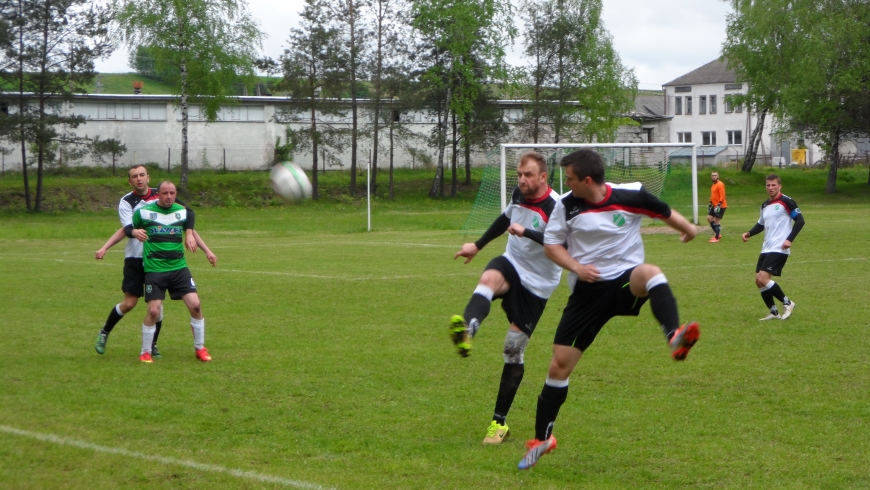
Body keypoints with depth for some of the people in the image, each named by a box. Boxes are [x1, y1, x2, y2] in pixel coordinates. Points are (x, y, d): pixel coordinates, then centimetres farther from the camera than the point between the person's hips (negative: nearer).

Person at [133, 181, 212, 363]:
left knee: (195, 305, -7)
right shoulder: (144, 212, -4)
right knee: (154, 311, -10)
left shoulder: (182, 211, 6)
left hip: (179, 267, 3)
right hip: (154, 270, -3)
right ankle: (145, 352, 10)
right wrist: (135, 232, -5)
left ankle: (200, 348, 11)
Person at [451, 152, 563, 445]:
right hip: (512, 265, 4)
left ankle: (499, 421, 8)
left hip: (537, 284, -4)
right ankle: (466, 330, -66)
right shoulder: (519, 195, 4)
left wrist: (527, 232, -41)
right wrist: (478, 245, 32)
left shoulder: (554, 207, -18)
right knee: (489, 278, -34)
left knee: (514, 349, -4)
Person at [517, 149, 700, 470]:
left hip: (625, 282, -2)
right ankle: (541, 440, 16)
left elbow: (665, 213, 9)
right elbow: (551, 245, 6)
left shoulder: (629, 196, -8)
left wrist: (688, 229, 24)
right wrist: (576, 267, -12)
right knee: (559, 365, 0)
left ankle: (676, 338, -61)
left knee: (650, 274, -39)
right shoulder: (566, 206, -2)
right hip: (587, 290, 2)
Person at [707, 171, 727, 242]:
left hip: (720, 206, -9)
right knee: (709, 218, 7)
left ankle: (717, 238, 3)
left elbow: (722, 196, -21)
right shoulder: (713, 185, 14)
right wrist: (710, 203, 23)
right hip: (715, 206, 9)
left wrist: (719, 205, -27)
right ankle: (718, 234, 18)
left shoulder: (720, 184, -15)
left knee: (716, 221, -6)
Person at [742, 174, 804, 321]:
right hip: (766, 248, 9)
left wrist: (789, 239, -19)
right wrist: (749, 233, 8)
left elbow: (800, 220, -11)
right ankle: (774, 312, 16)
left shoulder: (786, 201, -9)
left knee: (763, 278, -19)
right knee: (759, 281, 4)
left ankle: (787, 303, -2)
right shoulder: (765, 205, 16)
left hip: (779, 249, -9)